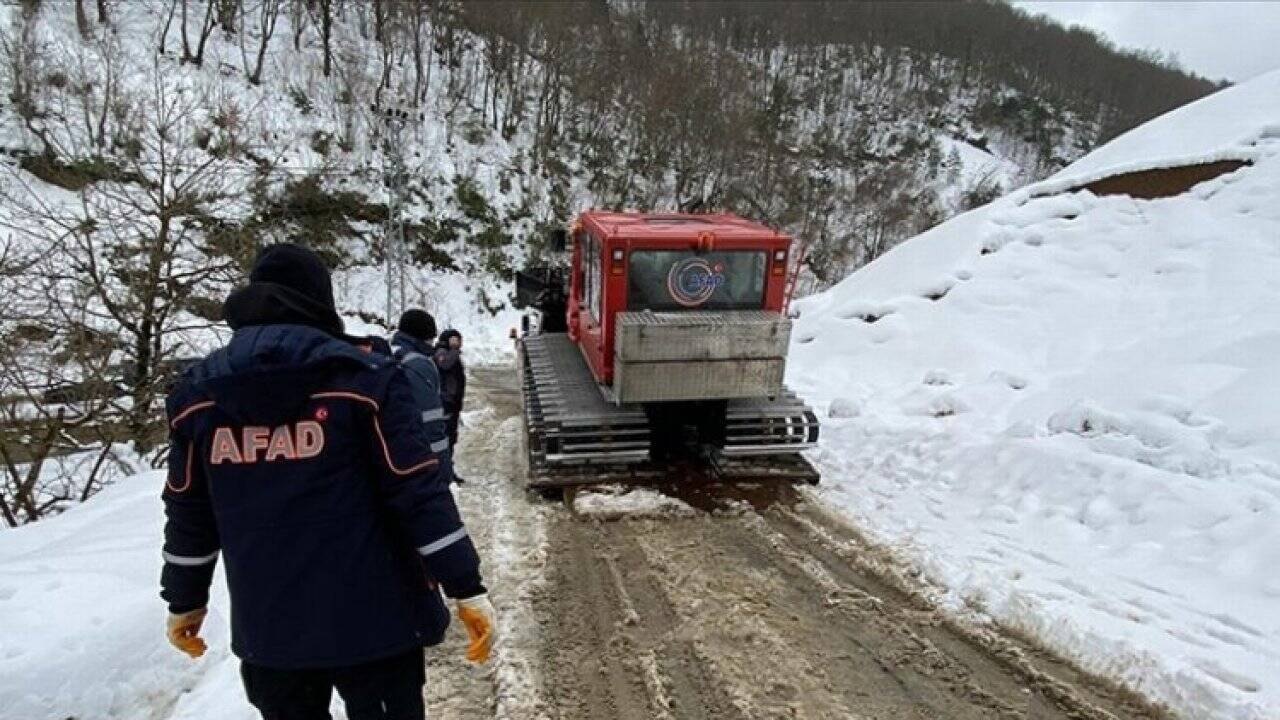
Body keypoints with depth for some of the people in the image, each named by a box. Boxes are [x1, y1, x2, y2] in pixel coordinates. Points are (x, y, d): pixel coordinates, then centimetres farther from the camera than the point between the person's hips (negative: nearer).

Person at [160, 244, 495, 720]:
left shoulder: (197, 393, 1)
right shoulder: (365, 379, -13)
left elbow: (189, 513, 9)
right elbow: (419, 493, -16)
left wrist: (184, 599, 23)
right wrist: (467, 588, -11)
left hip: (266, 627, 4)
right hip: (372, 618, -4)